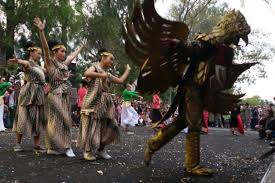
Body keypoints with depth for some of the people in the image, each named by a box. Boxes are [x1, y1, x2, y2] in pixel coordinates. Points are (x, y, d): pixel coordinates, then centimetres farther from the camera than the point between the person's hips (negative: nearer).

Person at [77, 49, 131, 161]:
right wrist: (100, 75, -20)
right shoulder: (95, 67, -1)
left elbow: (121, 80, 21)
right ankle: (87, 151, 6)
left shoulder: (107, 74, 20)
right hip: (93, 102, -7)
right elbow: (87, 73, -23)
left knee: (107, 127, 6)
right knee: (91, 126, -5)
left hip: (105, 103, 8)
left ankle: (100, 149, 19)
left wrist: (128, 70, 29)